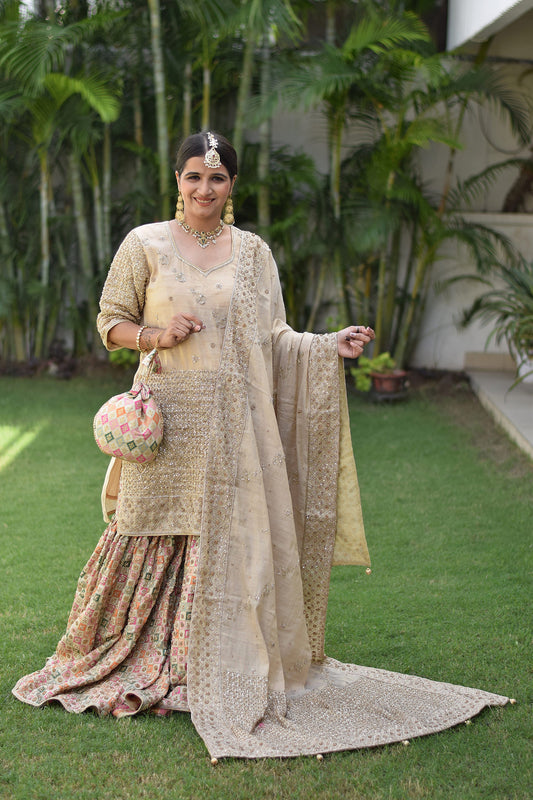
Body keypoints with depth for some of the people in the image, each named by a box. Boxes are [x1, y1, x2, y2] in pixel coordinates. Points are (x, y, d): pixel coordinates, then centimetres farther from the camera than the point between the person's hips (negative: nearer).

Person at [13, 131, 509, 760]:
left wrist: (331, 345, -6)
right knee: (160, 539, 0)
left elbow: (273, 339, 8)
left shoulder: (253, 252, 9)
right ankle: (147, 663, 18)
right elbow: (110, 322, 8)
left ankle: (224, 673, 13)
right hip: (169, 418, -1)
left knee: (235, 538, 0)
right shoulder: (145, 244, 4)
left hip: (236, 420, 1)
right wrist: (154, 335, -10)